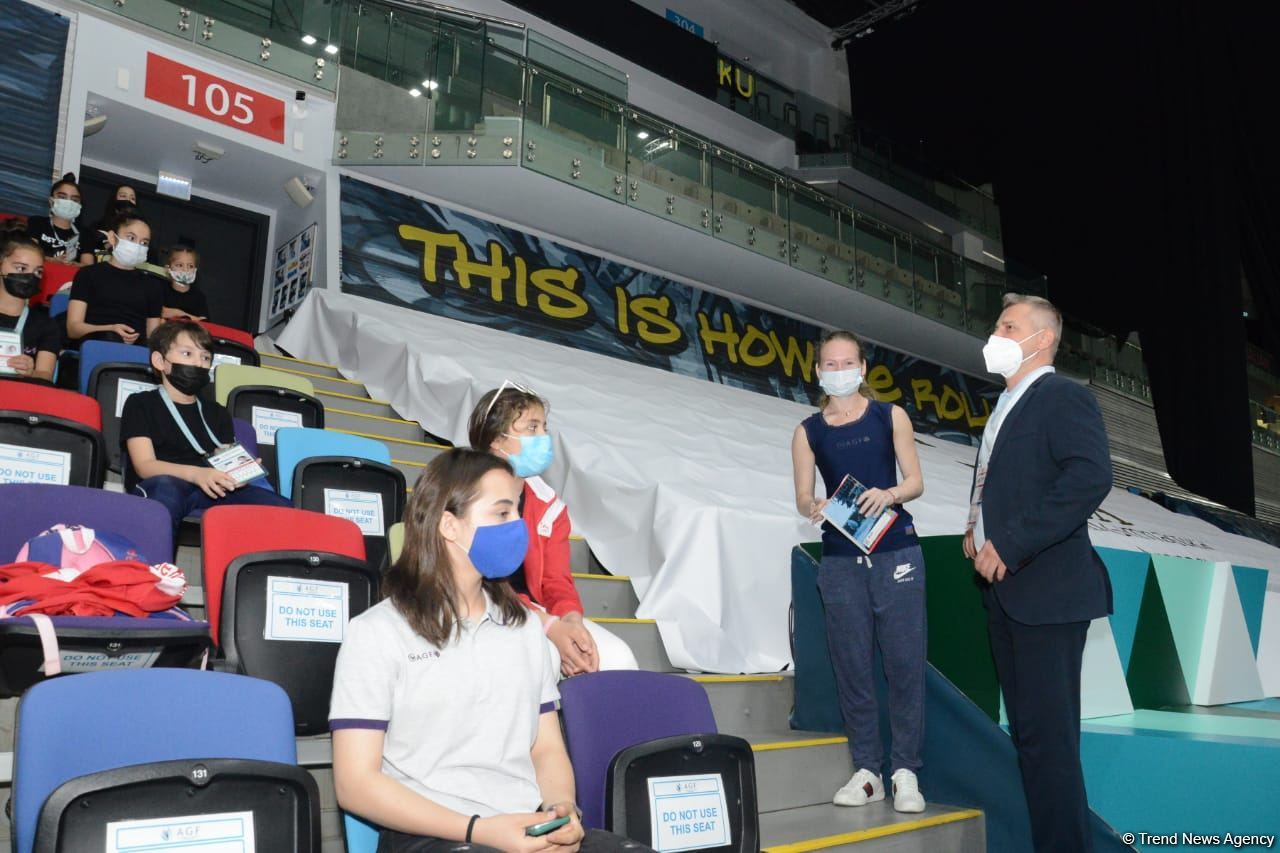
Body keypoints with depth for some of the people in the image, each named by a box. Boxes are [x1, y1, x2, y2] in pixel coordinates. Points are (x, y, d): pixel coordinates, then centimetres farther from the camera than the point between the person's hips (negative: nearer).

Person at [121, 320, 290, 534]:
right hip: (163, 486, -3)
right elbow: (145, 465, 2)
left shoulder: (218, 413, 31)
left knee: (280, 510, -26)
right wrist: (196, 474, -18)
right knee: (165, 486, -41)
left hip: (211, 491, 4)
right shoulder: (140, 404, 18)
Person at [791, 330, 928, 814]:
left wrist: (889, 494, -18)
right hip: (840, 561, 1)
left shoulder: (890, 417, 6)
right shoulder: (808, 431, 8)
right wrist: (814, 507, -18)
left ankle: (905, 772, 6)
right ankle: (867, 771, 11)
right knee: (852, 665, 2)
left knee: (904, 662, -2)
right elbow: (803, 497, 5)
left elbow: (916, 481, 4)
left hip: (896, 553, -1)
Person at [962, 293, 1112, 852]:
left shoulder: (1063, 398, -9)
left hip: (1046, 591, -9)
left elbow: (1091, 477, -24)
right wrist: (977, 530, 7)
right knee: (1027, 731, 16)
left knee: (1048, 735, -6)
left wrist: (1011, 544, -24)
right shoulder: (1006, 407, 19)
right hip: (1004, 589, 9)